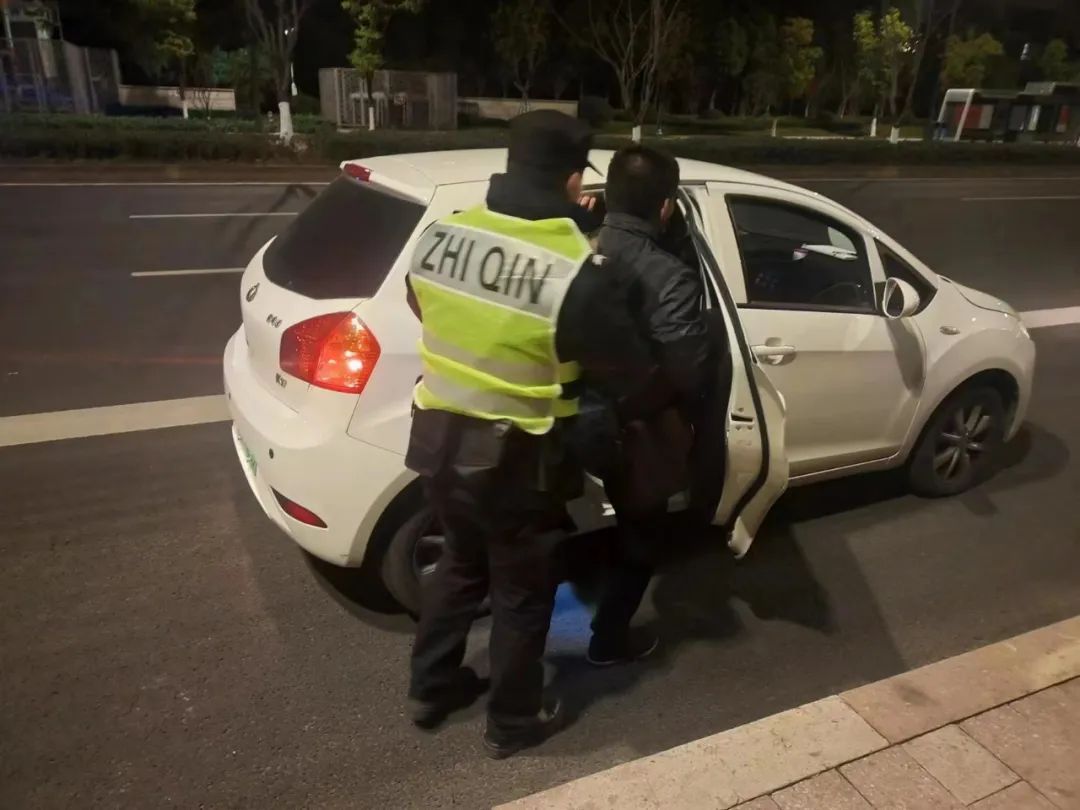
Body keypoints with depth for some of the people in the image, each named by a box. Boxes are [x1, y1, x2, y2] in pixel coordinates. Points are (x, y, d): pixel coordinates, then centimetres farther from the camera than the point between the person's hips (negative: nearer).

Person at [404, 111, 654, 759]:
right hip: (513, 461, -6)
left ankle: (432, 689, 45)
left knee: (461, 565, 28)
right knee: (523, 593, 17)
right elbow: (630, 365, -13)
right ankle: (514, 722, 37)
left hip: (437, 439, 6)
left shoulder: (441, 234, -4)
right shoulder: (576, 274, -23)